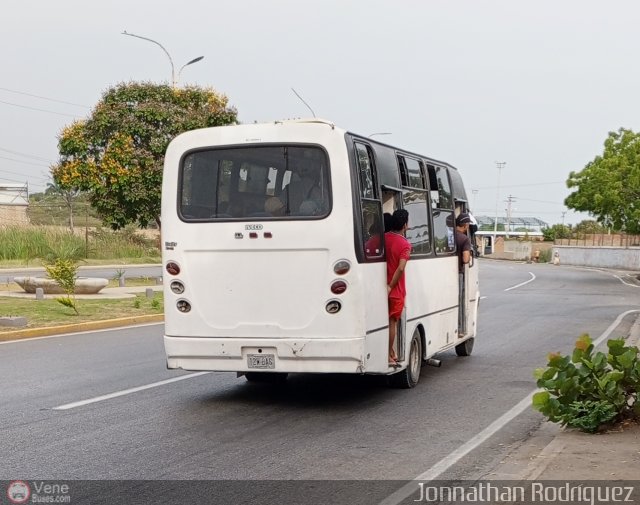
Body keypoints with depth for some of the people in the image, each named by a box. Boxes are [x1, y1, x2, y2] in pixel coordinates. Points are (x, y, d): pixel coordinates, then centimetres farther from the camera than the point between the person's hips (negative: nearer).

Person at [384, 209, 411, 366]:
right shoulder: (405, 244, -15)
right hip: (395, 289, -6)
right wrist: (390, 286, -18)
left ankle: (391, 352, 25)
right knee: (392, 322, 1)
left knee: (384, 320, 15)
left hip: (382, 286, 6)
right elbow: (400, 268, -26)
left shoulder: (384, 238, 2)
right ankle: (388, 357, 5)